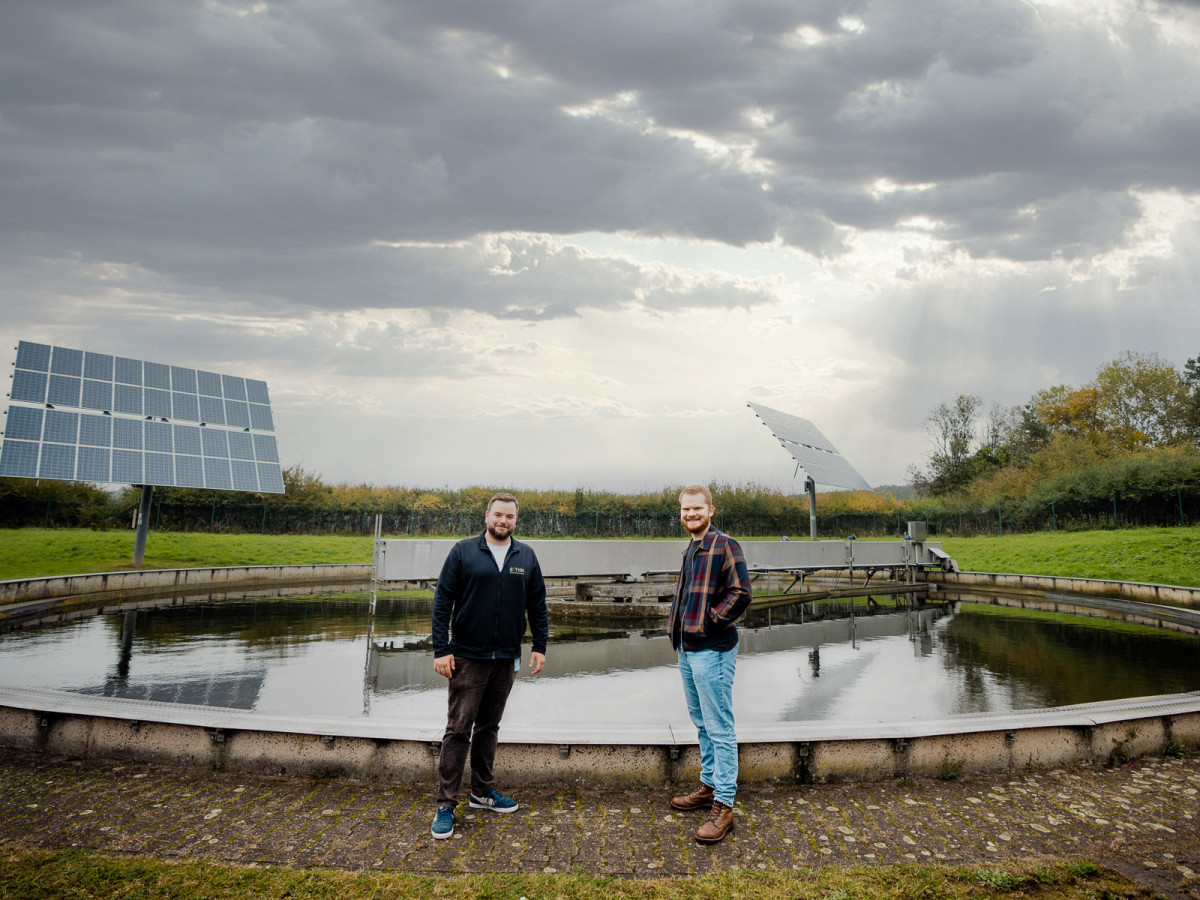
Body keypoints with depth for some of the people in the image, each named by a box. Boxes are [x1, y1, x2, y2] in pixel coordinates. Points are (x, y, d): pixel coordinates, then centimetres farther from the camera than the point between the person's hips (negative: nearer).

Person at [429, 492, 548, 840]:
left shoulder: (526, 556, 5)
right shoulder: (463, 552, -4)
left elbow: (537, 605, 11)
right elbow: (442, 601, -5)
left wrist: (540, 646, 6)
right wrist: (440, 650, -10)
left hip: (506, 658, 3)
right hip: (467, 657, -3)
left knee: (489, 727, 15)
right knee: (458, 730, -1)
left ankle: (483, 792, 28)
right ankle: (446, 805, 7)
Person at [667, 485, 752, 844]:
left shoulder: (725, 546, -11)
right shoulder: (690, 551, 17)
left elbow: (741, 593, -20)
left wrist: (709, 623, -16)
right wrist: (674, 621, 12)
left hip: (712, 651, -9)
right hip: (687, 650, 9)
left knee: (719, 728, -4)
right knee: (701, 724, 19)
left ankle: (724, 805, 2)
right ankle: (708, 786, 32)